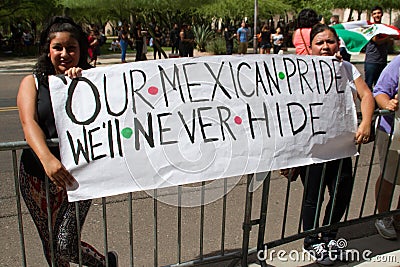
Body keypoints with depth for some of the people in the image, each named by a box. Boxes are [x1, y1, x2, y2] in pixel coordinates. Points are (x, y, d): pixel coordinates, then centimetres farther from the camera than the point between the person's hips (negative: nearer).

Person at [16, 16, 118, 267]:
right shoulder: (32, 82, 2)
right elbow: (29, 122, -14)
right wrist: (47, 158, -32)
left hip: (77, 173, -2)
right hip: (38, 173, 3)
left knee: (65, 246, -6)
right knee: (50, 247, 16)